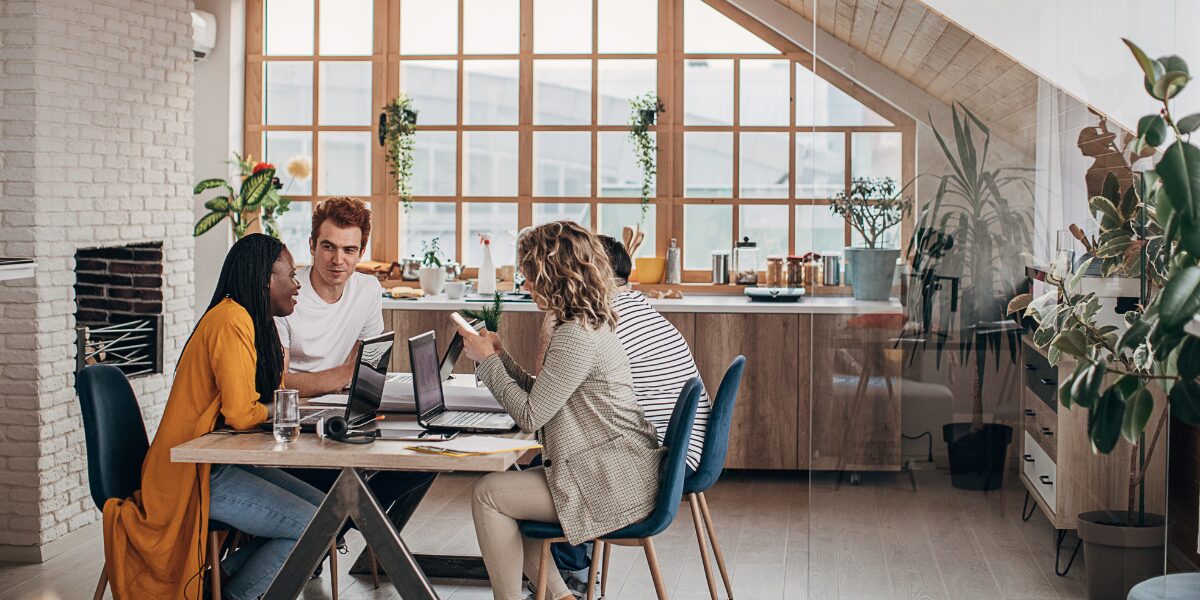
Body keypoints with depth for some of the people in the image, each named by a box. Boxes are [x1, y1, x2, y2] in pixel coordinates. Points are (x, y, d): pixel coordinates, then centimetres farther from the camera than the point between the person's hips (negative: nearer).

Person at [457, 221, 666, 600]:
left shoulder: (576, 337, -20)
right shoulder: (589, 324, 13)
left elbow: (529, 416, -17)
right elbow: (543, 399, 17)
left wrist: (487, 361, -6)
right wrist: (500, 356, 12)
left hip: (613, 485, -10)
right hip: (614, 472, 10)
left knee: (487, 495, -6)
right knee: (506, 487, 17)